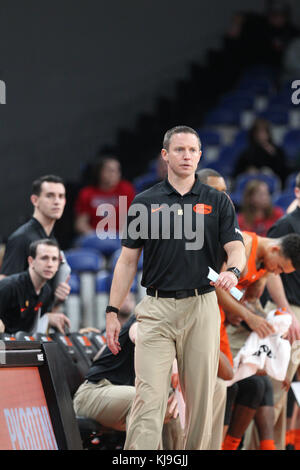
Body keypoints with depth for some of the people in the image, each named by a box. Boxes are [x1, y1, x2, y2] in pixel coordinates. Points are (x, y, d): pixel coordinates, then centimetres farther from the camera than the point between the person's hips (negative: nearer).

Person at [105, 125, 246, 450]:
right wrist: (112, 312, 1)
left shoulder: (217, 201, 7)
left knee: (200, 396, 5)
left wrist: (233, 271, -26)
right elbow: (128, 260, 7)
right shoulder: (144, 203, 6)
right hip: (156, 309, -1)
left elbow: (235, 247, -1)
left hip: (202, 308, 1)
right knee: (149, 397, -10)